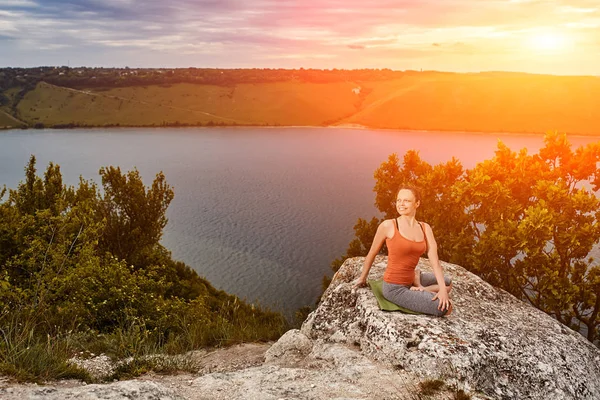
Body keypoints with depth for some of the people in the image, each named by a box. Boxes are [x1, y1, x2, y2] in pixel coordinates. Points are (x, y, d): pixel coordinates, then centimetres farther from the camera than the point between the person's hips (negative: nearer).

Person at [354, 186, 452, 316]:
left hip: (409, 279, 7)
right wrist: (362, 278, 11)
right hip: (394, 287, -7)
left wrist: (442, 289, -16)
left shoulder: (425, 228, 1)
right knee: (445, 308, -14)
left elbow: (434, 260, -5)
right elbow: (372, 254, -1)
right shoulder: (388, 225, -13)